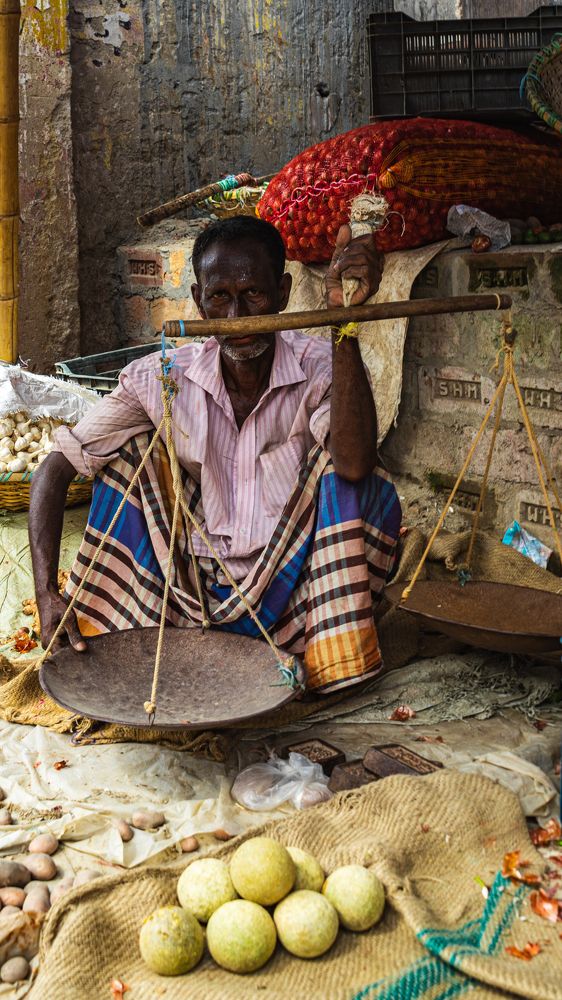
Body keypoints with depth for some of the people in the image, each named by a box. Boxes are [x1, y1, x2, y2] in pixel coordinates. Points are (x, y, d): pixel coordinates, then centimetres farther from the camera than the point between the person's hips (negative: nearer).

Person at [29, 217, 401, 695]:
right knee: (129, 450, -13)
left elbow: (353, 465, -35)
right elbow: (56, 467, -7)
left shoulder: (321, 369, -14)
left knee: (370, 487, -25)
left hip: (288, 596, -2)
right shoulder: (160, 378, -8)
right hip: (195, 594, 2)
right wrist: (47, 594, -19)